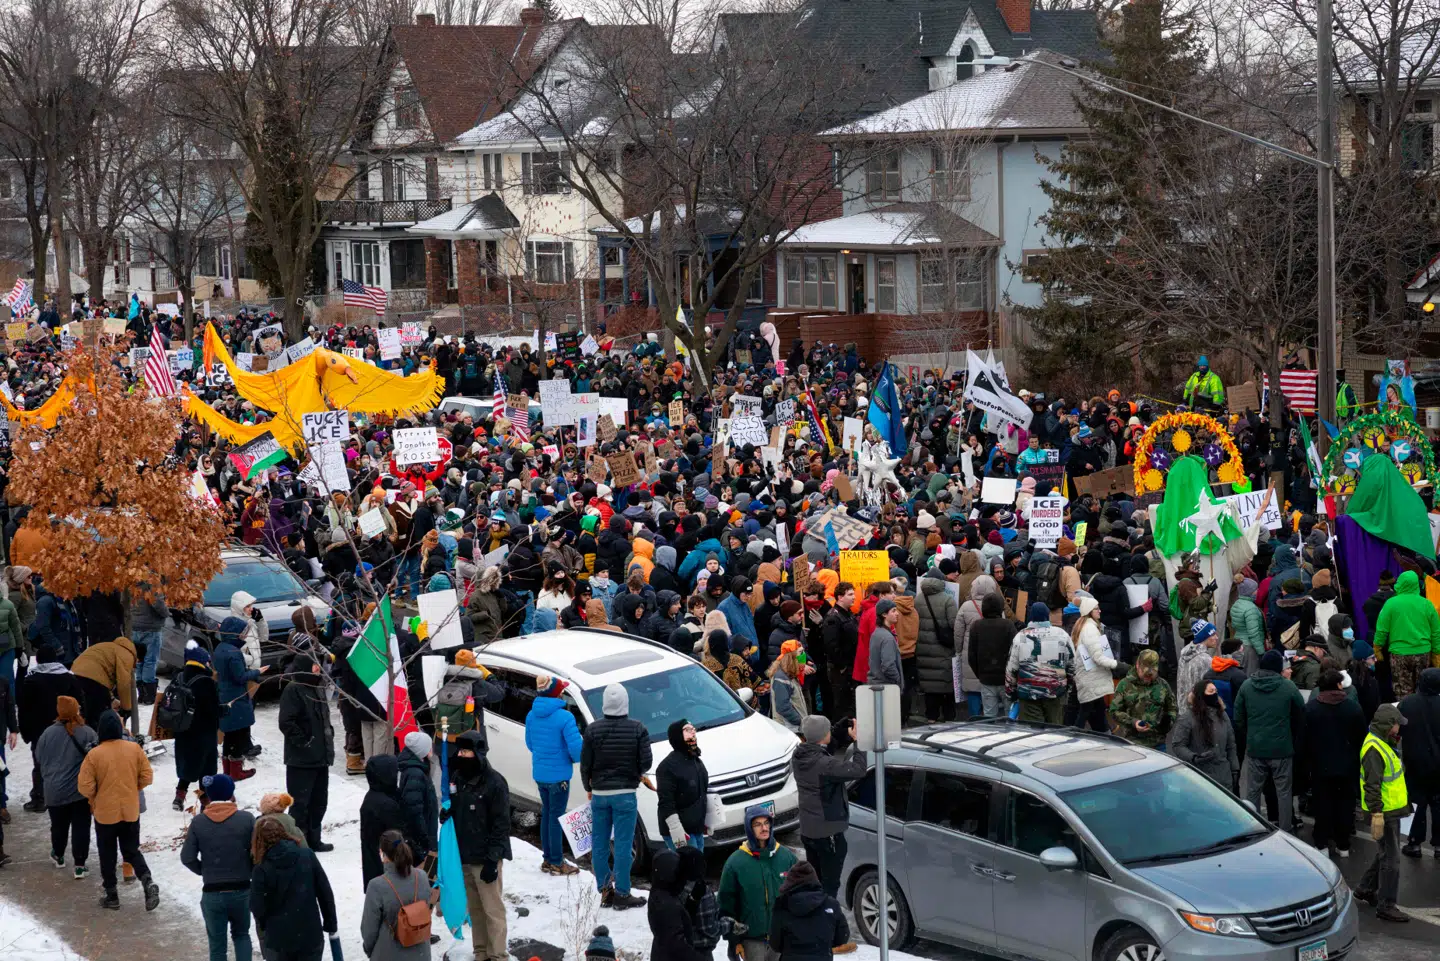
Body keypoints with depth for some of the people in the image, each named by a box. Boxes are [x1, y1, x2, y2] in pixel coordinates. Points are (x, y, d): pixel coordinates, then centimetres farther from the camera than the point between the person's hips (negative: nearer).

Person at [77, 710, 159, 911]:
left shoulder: (94, 754, -15)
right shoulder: (135, 749, -7)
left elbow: (85, 786, -13)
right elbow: (147, 776, -1)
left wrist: (95, 797, 8)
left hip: (105, 813, -3)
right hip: (131, 811, 3)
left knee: (107, 854, 13)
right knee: (132, 851, 15)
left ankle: (111, 896, 19)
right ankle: (147, 881, -8)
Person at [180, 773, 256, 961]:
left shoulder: (198, 822, -7)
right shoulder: (247, 819, -9)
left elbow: (187, 858, -7)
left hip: (212, 893, 0)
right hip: (242, 891, 0)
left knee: (217, 944, 11)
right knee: (241, 935, 23)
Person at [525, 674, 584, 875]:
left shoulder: (531, 716, 3)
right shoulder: (564, 717, -20)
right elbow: (576, 748, -21)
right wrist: (576, 758, 1)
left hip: (539, 774, 7)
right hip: (558, 775, -7)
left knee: (546, 813, 17)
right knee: (556, 817, 0)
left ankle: (547, 859, 24)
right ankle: (556, 863, 6)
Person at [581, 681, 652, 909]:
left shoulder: (593, 729, -3)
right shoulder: (637, 729, -8)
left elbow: (585, 764, 1)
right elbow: (646, 762, -7)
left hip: (599, 794, 2)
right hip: (625, 794, -2)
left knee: (600, 843, 10)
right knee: (623, 844, 1)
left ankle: (605, 890, 13)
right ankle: (622, 894, 2)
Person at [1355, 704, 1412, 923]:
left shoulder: (1384, 745, 14)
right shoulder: (1374, 749, -21)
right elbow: (1372, 785, -25)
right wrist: (1376, 814, -27)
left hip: (1392, 810, 11)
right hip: (1384, 813, -11)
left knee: (1386, 854, 21)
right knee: (1390, 858, -6)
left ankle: (1365, 889, 35)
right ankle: (1386, 906, -1)